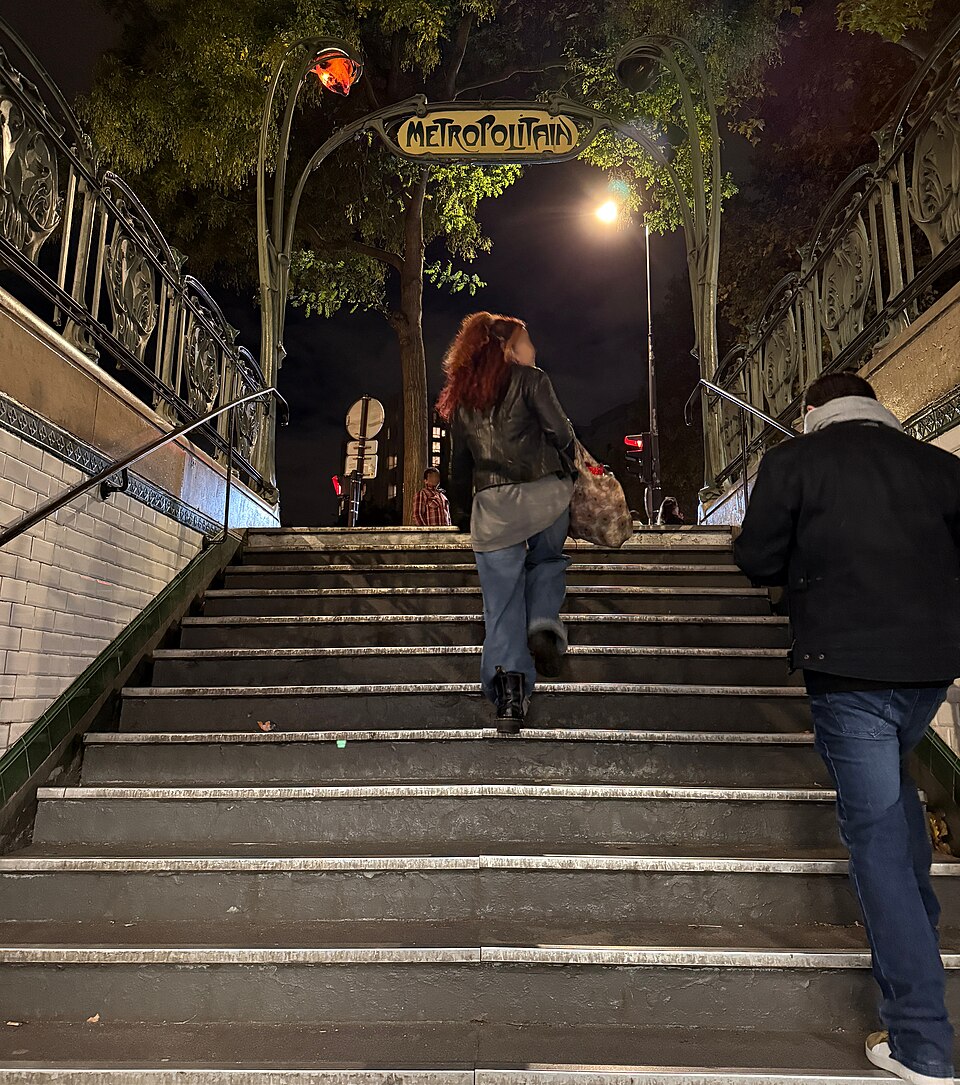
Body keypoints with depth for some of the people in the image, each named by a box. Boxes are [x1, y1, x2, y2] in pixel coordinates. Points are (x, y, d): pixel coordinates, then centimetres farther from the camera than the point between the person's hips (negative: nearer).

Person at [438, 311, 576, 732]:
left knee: (502, 599, 5)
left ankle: (509, 692, -1)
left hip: (492, 504, 3)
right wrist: (564, 467, 13)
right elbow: (561, 432, -6)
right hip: (544, 493, -2)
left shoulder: (461, 396, 16)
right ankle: (544, 624, -2)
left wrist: (459, 508, 25)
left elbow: (460, 460, 18)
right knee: (547, 563, 24)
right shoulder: (530, 379, 1)